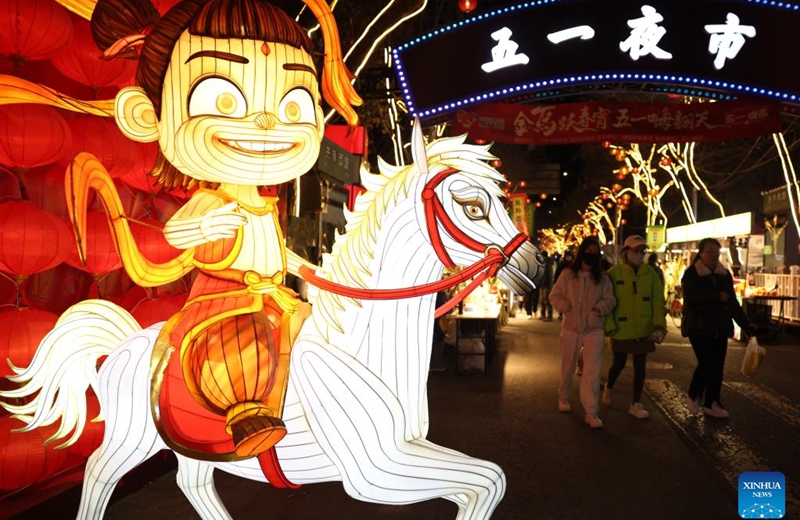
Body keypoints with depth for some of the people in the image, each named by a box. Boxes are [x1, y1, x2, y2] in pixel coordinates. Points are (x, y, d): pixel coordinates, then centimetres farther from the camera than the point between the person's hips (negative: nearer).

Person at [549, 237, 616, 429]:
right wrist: (566, 307, -18)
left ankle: (591, 413, -1)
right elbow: (555, 295, -1)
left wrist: (602, 307, -19)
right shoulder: (568, 274, -3)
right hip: (570, 329, 0)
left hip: (594, 331, 0)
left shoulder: (602, 277, 0)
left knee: (592, 372, -7)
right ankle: (563, 398, 40)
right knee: (567, 368, 16)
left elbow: (610, 299, 2)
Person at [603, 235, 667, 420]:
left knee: (640, 366, 8)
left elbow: (657, 300, 0)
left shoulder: (650, 273, 1)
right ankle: (609, 388, 39)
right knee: (619, 364, 10)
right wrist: (609, 326, -10)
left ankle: (636, 404, 19)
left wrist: (659, 324, -9)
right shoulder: (614, 273, -9)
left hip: (644, 329, 3)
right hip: (622, 329, -3)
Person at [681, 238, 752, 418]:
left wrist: (745, 322, 6)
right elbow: (691, 298, -20)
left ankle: (711, 403, 18)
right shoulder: (691, 274, -6)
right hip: (698, 327, -6)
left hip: (720, 327, 6)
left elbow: (732, 301, 13)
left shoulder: (724, 274, 10)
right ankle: (693, 395, 12)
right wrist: (717, 297, -17)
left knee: (717, 366, 6)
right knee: (706, 363, -12)